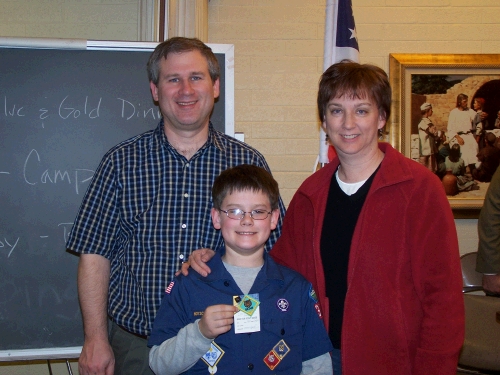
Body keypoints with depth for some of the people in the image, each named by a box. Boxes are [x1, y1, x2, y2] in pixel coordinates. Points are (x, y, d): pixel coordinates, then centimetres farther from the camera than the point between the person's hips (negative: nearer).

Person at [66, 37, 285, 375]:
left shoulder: (248, 163, 0)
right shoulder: (122, 162, -1)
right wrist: (96, 340, -5)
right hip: (136, 346, 0)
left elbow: (272, 255, 2)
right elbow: (95, 255, -1)